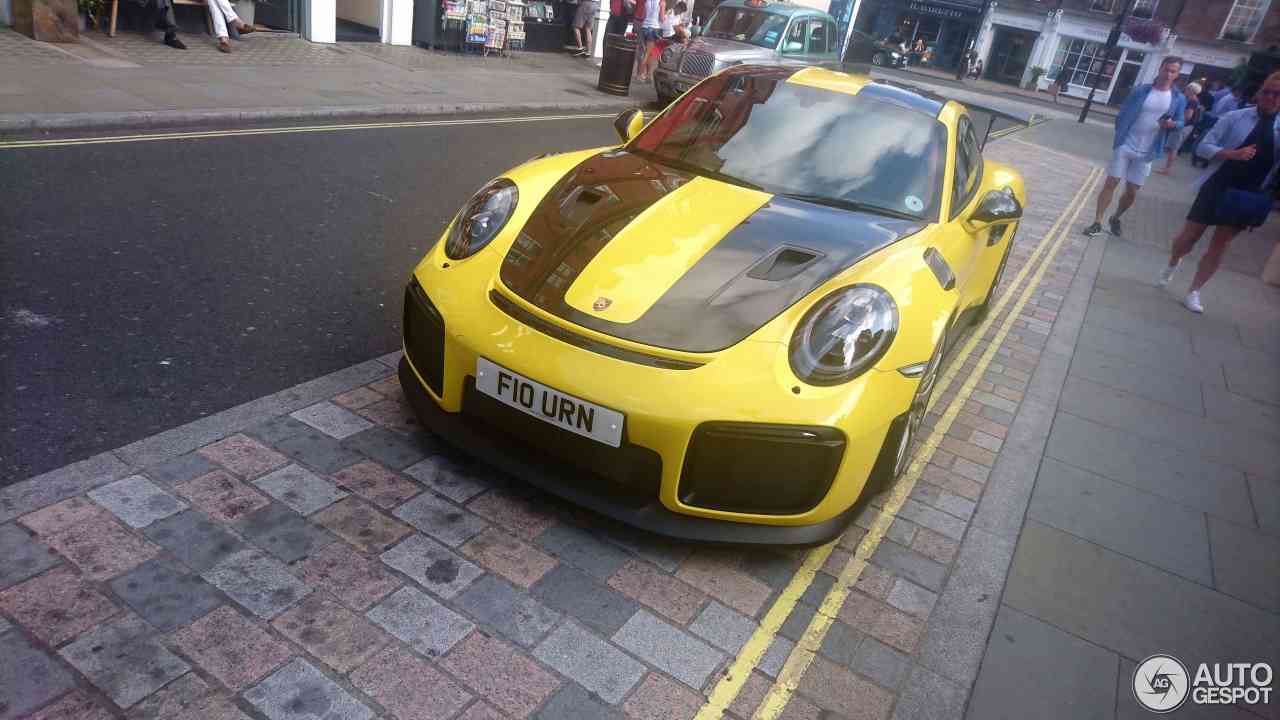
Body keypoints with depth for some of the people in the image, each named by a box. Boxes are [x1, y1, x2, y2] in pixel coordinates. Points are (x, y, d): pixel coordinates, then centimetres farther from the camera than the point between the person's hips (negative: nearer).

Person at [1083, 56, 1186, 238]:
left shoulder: (1179, 99, 1)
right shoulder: (1140, 90, -2)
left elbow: (1180, 122, 8)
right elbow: (1122, 114, 3)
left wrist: (1173, 124, -15)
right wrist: (1119, 136, -3)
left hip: (1146, 152, 1)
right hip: (1124, 146, -1)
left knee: (1132, 192, 6)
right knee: (1111, 183, -3)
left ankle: (1116, 218, 29)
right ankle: (1097, 222, 2)